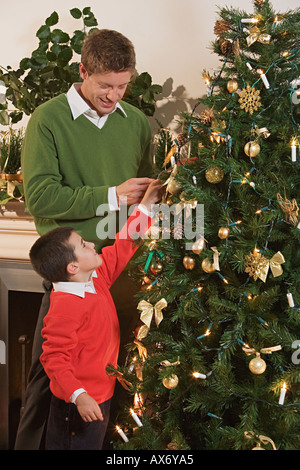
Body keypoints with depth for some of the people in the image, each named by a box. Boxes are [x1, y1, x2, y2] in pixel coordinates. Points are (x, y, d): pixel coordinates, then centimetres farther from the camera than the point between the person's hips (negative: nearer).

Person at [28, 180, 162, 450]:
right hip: (80, 404, -9)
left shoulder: (96, 279, 1)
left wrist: (146, 206, 10)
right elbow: (54, 358, -26)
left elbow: (123, 248, 12)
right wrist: (78, 395, -32)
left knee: (94, 445, 20)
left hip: (100, 396, 9)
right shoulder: (65, 306, -26)